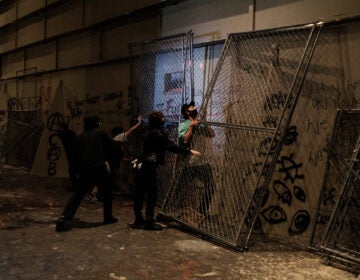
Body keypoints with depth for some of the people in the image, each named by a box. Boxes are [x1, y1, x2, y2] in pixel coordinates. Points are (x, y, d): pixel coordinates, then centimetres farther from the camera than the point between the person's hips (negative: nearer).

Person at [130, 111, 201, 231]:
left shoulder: (149, 133, 14)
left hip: (141, 166, 9)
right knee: (152, 194, -4)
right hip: (148, 167, -9)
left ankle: (139, 220, 18)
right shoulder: (158, 134, -13)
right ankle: (149, 222, -2)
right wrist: (189, 151, -16)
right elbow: (172, 147, -17)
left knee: (140, 193, 11)